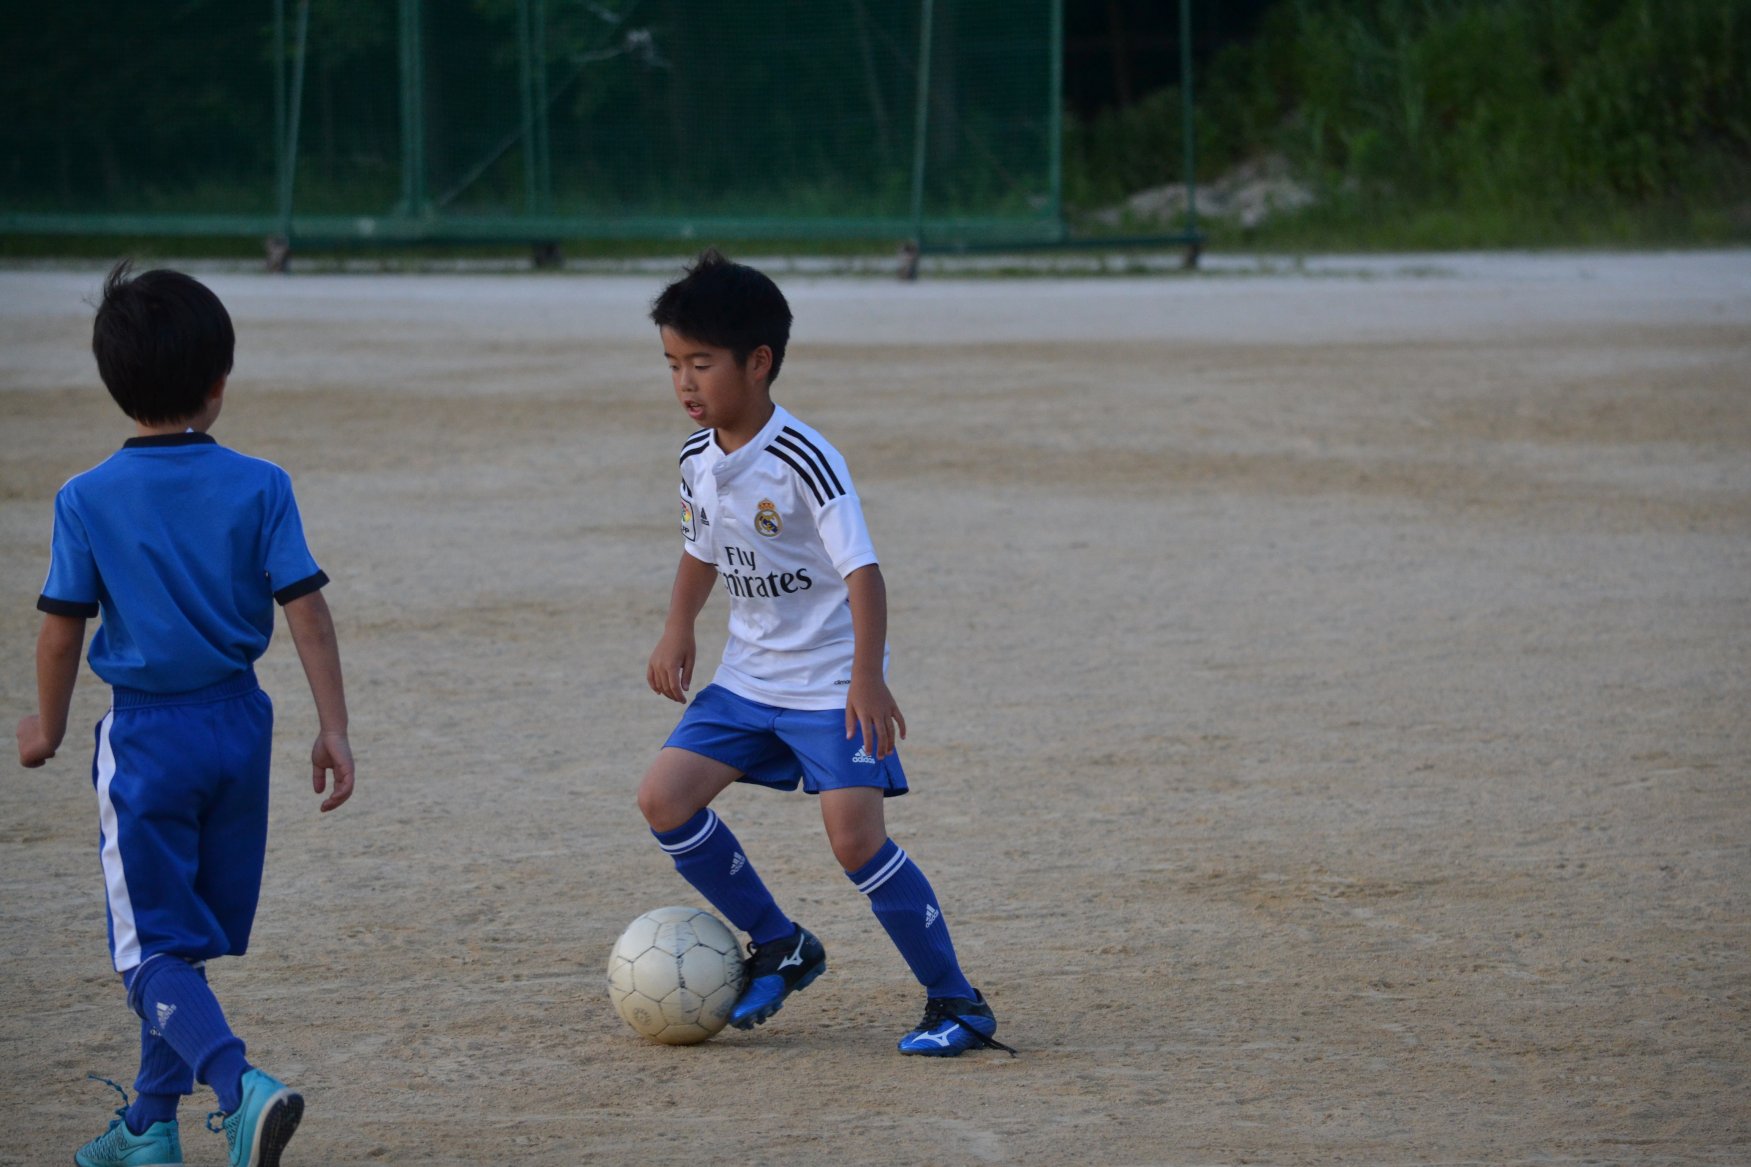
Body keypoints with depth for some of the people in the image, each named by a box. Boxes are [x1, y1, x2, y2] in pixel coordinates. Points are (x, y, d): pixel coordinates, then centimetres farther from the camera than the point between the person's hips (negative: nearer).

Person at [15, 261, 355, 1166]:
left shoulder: (87, 500, -9)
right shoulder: (259, 488, -5)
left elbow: (63, 626, -3)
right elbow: (305, 608, -8)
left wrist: (47, 726, 13)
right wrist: (333, 727, -3)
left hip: (145, 734, -3)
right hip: (238, 722, 3)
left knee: (152, 951, -2)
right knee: (185, 936, 18)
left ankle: (242, 1084, -26)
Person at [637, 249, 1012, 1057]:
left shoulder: (802, 461, -21)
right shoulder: (700, 459, 2)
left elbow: (862, 571, -26)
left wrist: (866, 678, -35)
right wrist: (677, 630, 8)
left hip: (830, 680, -8)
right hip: (748, 678, 8)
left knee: (854, 834, -19)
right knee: (664, 796, -4)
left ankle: (956, 1002, -6)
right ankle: (779, 947, 13)